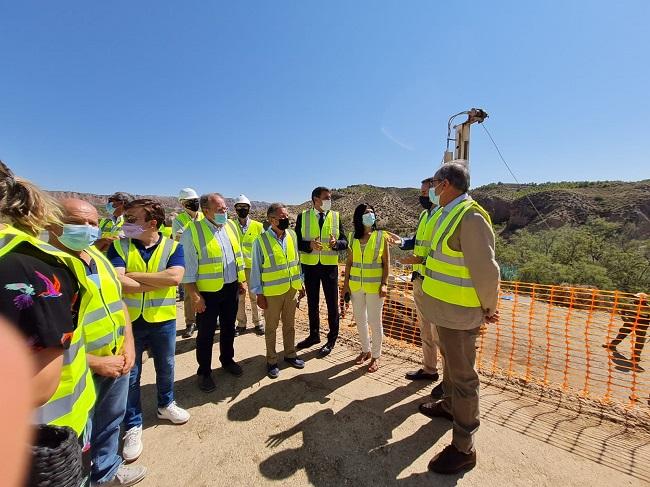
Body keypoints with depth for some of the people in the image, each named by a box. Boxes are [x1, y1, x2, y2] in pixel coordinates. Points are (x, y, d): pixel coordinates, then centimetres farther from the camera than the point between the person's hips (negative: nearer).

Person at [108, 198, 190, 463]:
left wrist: (134, 276, -19)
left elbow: (175, 277, -24)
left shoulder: (173, 247, -8)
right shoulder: (119, 246, -6)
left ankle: (165, 405, 46)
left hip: (162, 320, 0)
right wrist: (158, 282, -18)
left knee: (165, 368, 19)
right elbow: (117, 281, -19)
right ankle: (133, 426, 35)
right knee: (130, 374, 14)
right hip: (129, 320, 0)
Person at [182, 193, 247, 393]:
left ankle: (227, 360, 42)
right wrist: (195, 296, -15)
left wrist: (242, 281, 9)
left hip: (231, 288, 5)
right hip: (208, 292, -5)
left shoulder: (230, 226, 3)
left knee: (229, 328, 20)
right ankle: (204, 372, 30)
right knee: (206, 333, 10)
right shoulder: (193, 231, -14)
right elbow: (188, 268, -14)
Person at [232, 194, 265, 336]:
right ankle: (241, 324, 25)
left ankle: (257, 323, 24)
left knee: (254, 296, 9)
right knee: (238, 297, 10)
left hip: (253, 266, 0)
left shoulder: (258, 226, 0)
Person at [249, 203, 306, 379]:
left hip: (292, 289, 4)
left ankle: (290, 354, 38)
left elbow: (297, 261, 7)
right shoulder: (261, 241, -14)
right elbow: (256, 269, -9)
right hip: (271, 292, -4)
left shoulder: (292, 235, -1)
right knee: (271, 327, 13)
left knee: (289, 324, 19)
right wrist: (259, 294, -8)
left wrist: (301, 284, 9)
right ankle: (271, 361, 31)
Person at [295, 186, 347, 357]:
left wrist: (335, 243, -24)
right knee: (312, 302, 16)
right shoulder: (303, 217, -1)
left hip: (330, 265, -1)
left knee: (332, 303, 7)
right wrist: (309, 245, -22)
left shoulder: (336, 217, 0)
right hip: (309, 265, 1)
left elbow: (344, 242, -2)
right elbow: (297, 241, -3)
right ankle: (314, 334, 35)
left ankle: (332, 339, 25)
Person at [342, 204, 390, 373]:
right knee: (359, 319, 15)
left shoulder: (381, 236, -4)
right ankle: (365, 350, 35)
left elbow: (386, 262, -4)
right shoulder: (353, 237, 3)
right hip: (356, 285, 4)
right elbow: (349, 261, 6)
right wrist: (346, 282, 2)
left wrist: (384, 284, -11)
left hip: (374, 286, -3)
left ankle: (376, 356, 24)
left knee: (374, 321, 6)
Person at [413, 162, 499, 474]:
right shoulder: (447, 215, 9)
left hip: (459, 313, -9)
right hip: (446, 309, 10)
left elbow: (486, 270, -22)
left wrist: (488, 309, -10)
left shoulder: (470, 217, -21)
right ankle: (449, 406, 51)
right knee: (450, 362, 27)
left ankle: (463, 449, 23)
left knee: (463, 377, 5)